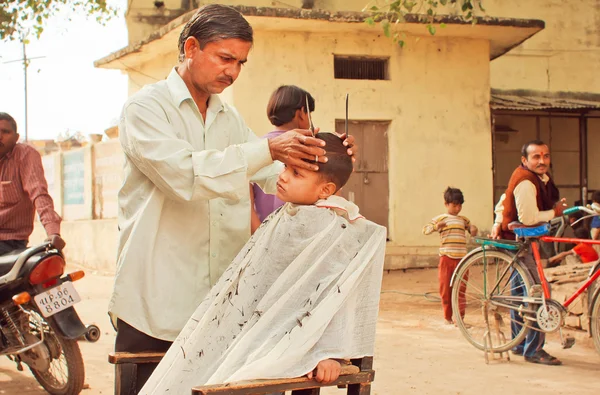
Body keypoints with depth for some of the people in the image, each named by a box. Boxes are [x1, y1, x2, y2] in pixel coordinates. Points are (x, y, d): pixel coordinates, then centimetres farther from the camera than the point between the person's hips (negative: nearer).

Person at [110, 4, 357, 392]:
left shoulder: (231, 117, 16)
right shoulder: (145, 107, -6)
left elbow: (274, 176, 12)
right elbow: (182, 174, -23)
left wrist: (326, 157, -8)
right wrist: (268, 150, -30)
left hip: (218, 302, 6)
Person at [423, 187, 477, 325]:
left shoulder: (464, 220, 15)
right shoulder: (440, 218, 4)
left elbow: (473, 233, 26)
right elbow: (425, 230, -3)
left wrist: (473, 228, 2)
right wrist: (436, 226, -22)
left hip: (461, 258, 2)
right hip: (446, 258, -2)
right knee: (446, 288, 2)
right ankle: (447, 317, 14)